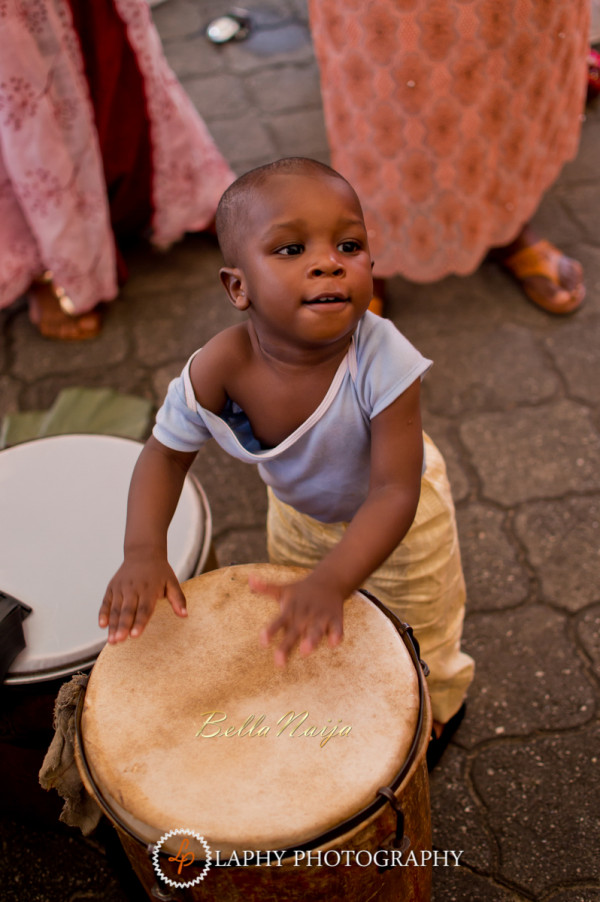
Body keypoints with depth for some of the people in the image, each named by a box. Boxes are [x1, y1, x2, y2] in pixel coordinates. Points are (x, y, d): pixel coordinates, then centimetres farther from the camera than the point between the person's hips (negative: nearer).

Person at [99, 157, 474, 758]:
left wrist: (331, 581, -55)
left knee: (418, 635, 21)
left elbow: (394, 492, -40)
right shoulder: (219, 370, -34)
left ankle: (436, 708, 58)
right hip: (300, 509, 3)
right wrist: (143, 550, -34)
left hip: (393, 516, -3)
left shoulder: (382, 363, -43)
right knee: (299, 628, 29)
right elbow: (166, 453, -18)